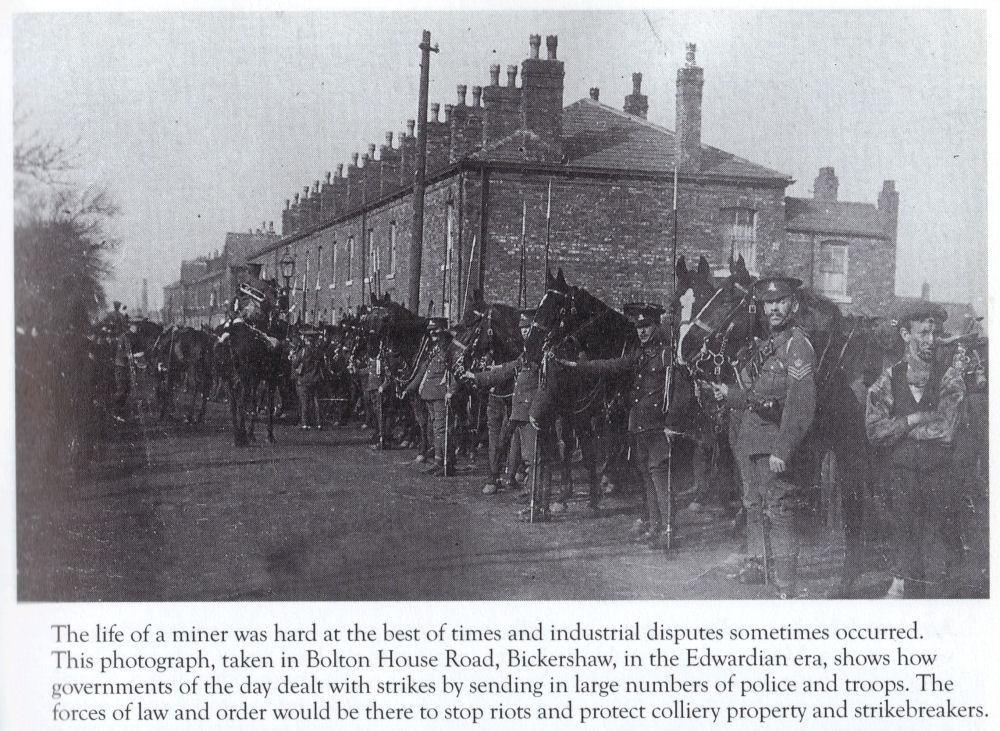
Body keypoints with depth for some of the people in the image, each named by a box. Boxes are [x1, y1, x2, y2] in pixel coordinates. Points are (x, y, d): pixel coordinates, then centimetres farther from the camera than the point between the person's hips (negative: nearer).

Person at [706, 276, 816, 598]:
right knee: (754, 506, 19)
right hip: (750, 439, 9)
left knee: (778, 511, -8)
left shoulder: (797, 344, -14)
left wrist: (782, 450, -26)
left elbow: (801, 403, -22)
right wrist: (729, 393, 7)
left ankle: (786, 587, -4)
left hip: (773, 439, -9)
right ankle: (756, 568, 34)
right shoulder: (765, 343, 15)